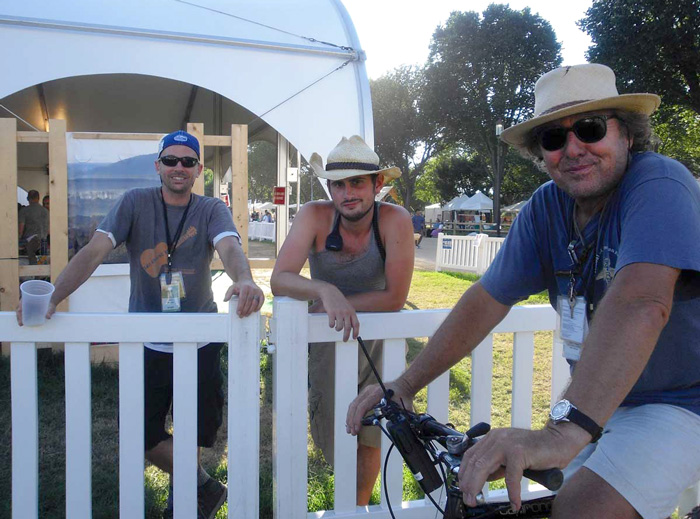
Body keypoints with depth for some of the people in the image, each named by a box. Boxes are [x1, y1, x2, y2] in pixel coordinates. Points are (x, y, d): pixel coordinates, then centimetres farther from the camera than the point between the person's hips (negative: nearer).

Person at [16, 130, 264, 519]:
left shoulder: (212, 210, -5)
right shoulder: (136, 203, -4)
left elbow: (229, 247, -26)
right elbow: (95, 251, -14)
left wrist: (244, 280, -49)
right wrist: (53, 296, -30)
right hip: (146, 341, 1)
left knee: (199, 429, 10)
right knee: (143, 433, 7)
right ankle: (204, 487, 30)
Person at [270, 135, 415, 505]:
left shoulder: (395, 221, -22)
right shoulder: (314, 216, -19)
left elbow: (395, 298, -24)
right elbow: (279, 280, -26)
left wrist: (332, 305, -24)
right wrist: (327, 291, -43)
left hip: (378, 339, 0)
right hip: (326, 341, 1)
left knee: (369, 440, 10)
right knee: (334, 441, 10)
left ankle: (359, 505, 36)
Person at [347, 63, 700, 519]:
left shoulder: (658, 185, -22)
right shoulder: (547, 208, -4)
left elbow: (642, 302, -39)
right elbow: (487, 299, -3)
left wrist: (564, 430, -50)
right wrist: (404, 385, -7)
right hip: (604, 402, 6)